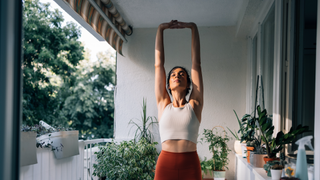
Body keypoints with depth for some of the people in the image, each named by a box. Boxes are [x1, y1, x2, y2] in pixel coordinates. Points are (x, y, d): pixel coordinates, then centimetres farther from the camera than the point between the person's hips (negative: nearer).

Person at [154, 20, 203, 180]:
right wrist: (160, 30, 9)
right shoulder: (163, 104, 9)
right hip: (165, 165, 1)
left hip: (190, 167, 0)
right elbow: (158, 65, 9)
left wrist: (193, 28, 8)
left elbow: (196, 63, 6)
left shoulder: (194, 104, 7)